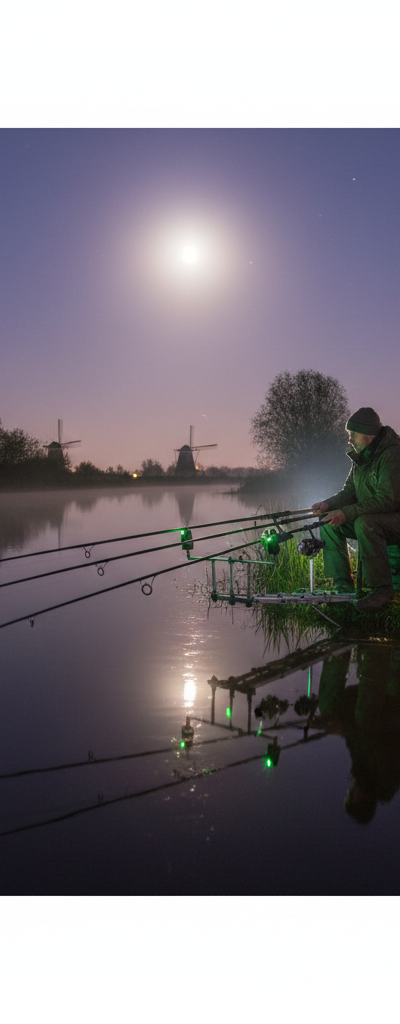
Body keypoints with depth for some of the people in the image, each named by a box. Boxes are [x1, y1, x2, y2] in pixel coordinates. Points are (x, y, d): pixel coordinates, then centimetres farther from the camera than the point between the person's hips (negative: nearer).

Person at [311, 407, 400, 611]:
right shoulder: (360, 457, 9)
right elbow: (349, 492, 12)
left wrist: (346, 513, -29)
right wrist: (329, 504, -10)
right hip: (371, 518, 9)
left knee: (365, 523, -37)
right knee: (329, 523, -5)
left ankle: (382, 589, -26)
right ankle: (343, 585, -3)